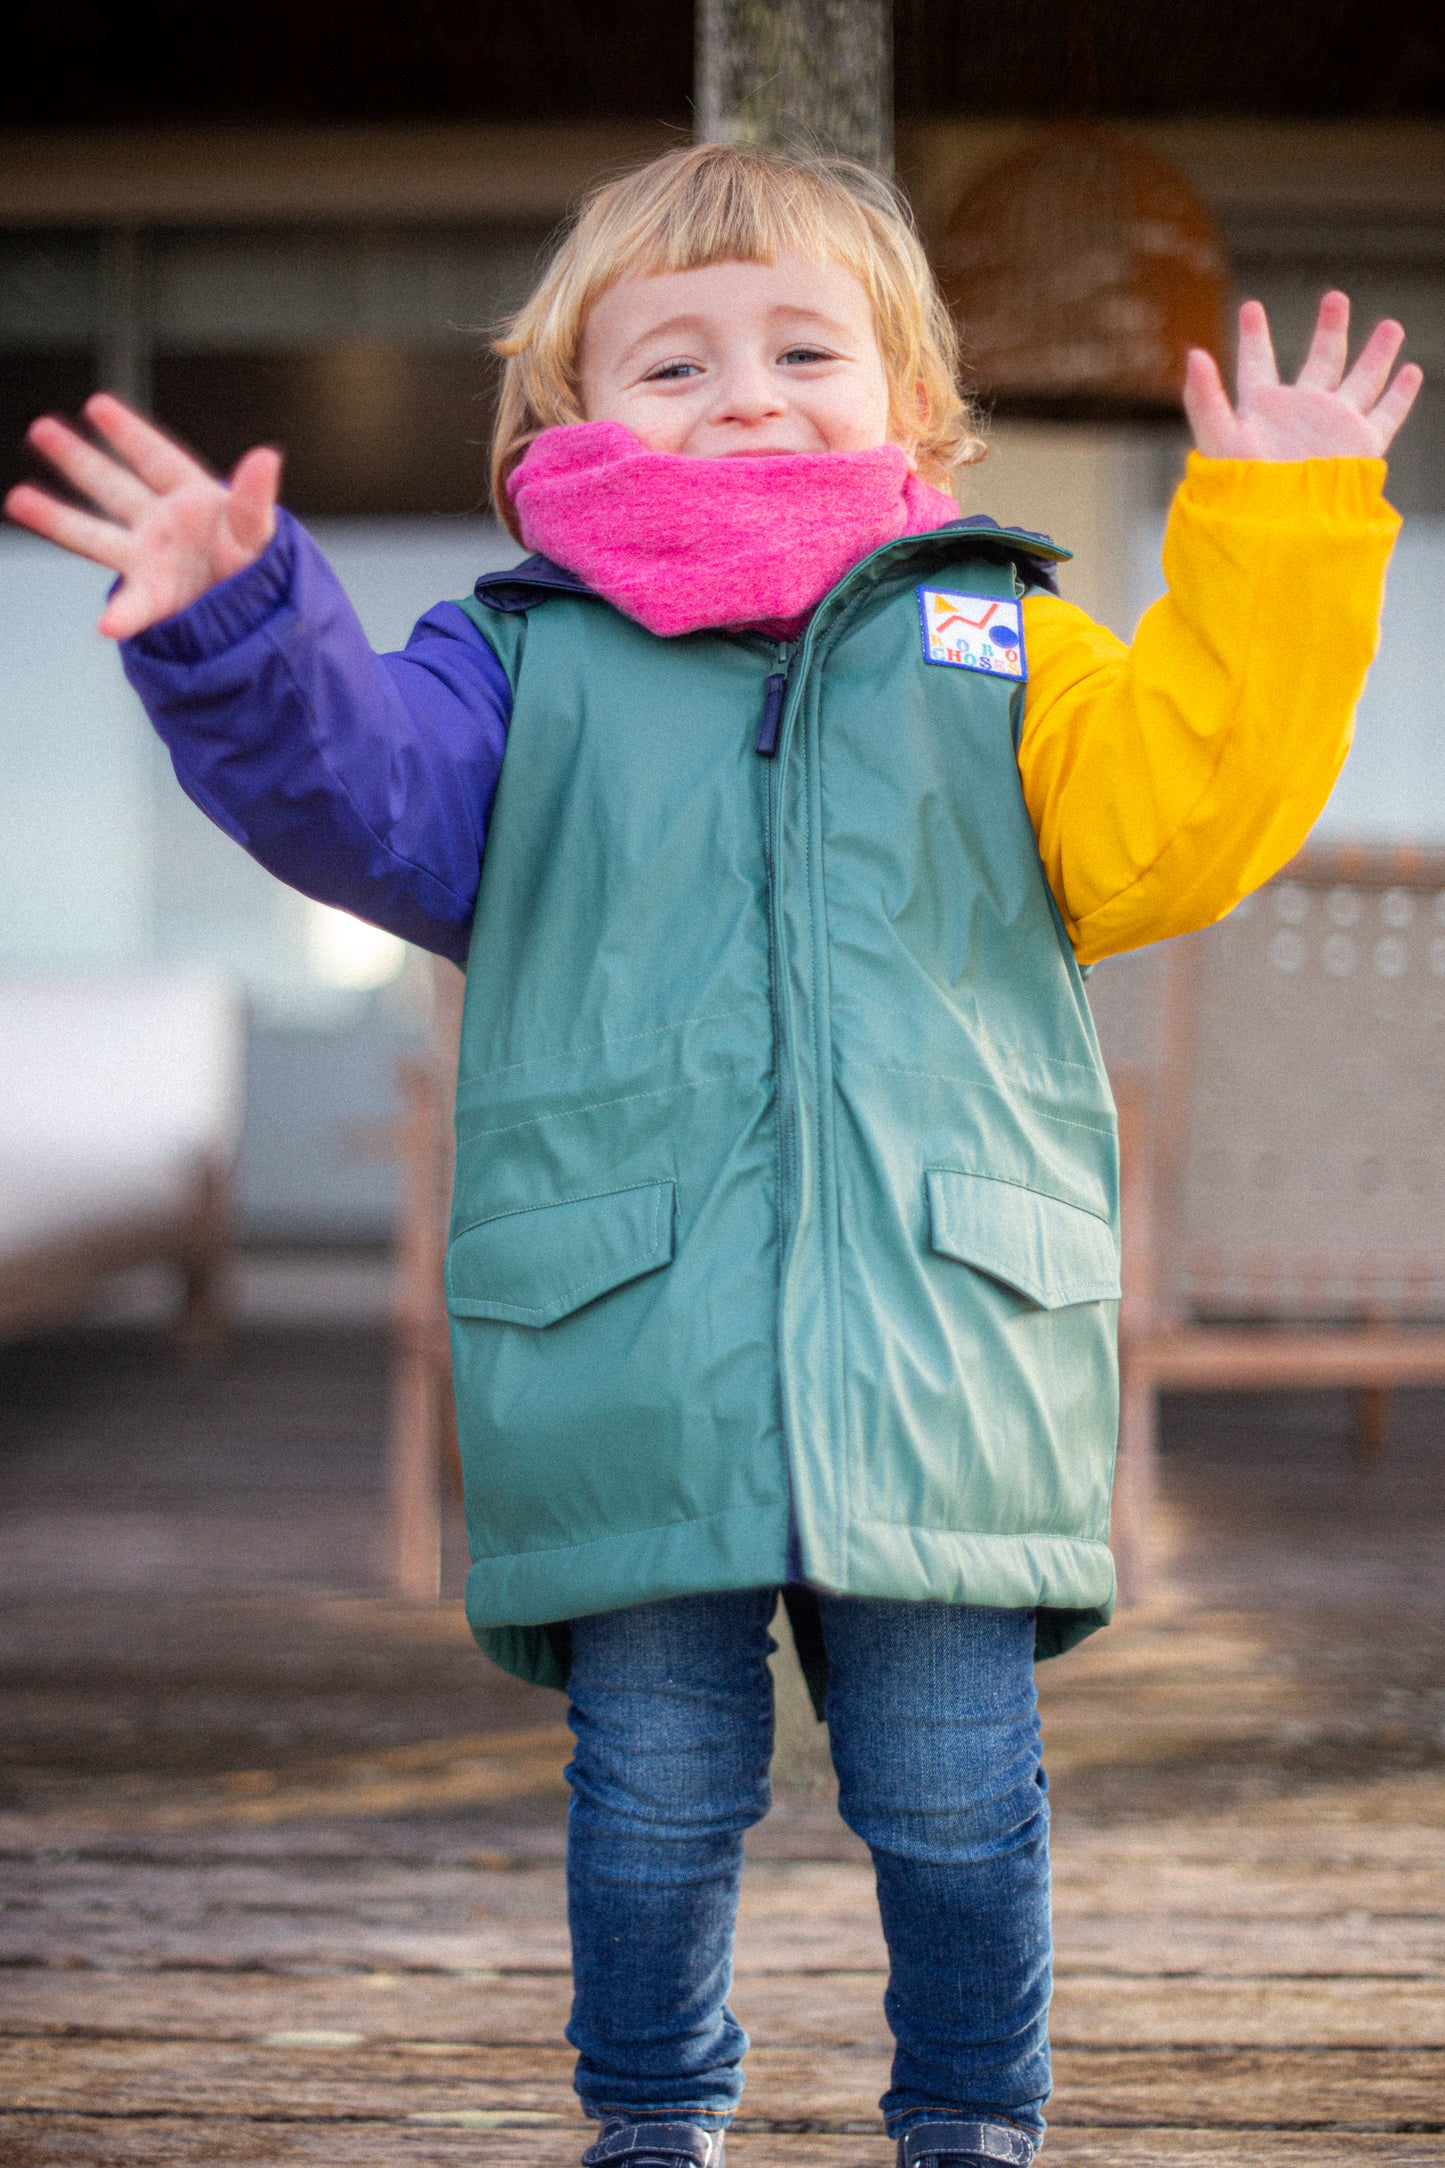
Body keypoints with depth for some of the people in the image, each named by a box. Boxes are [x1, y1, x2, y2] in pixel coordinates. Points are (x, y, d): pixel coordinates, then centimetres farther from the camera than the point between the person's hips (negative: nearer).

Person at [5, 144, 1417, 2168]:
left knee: (954, 1800, 8)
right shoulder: (528, 667, 13)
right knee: (656, 1799, 9)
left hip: (943, 1368, 0)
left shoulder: (995, 644, 13)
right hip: (626, 1375, 0)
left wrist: (1273, 543, -4)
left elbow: (1173, 826, 1)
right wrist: (237, 630, -20)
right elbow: (355, 786, -1)